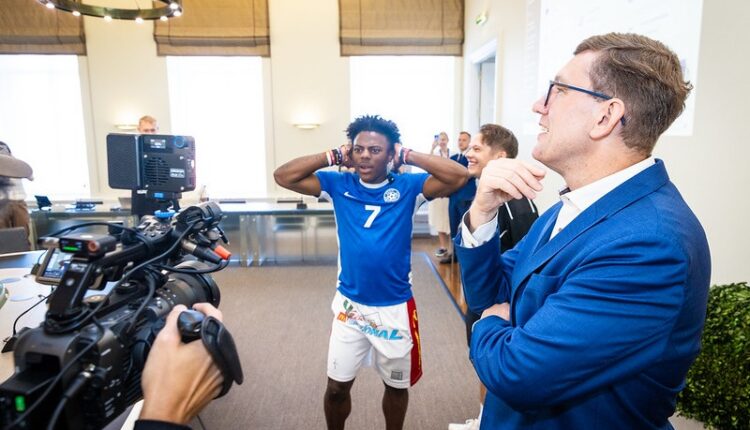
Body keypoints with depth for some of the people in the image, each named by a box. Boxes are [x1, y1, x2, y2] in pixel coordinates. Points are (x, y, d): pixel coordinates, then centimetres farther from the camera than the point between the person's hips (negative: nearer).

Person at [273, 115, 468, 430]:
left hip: (395, 307, -1)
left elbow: (459, 176, -19)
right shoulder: (339, 185, -5)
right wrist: (334, 156, -11)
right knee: (336, 386, 15)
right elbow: (283, 176, -8)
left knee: (396, 386, 21)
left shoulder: (408, 186, -9)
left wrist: (408, 156, -15)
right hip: (349, 304, 1)